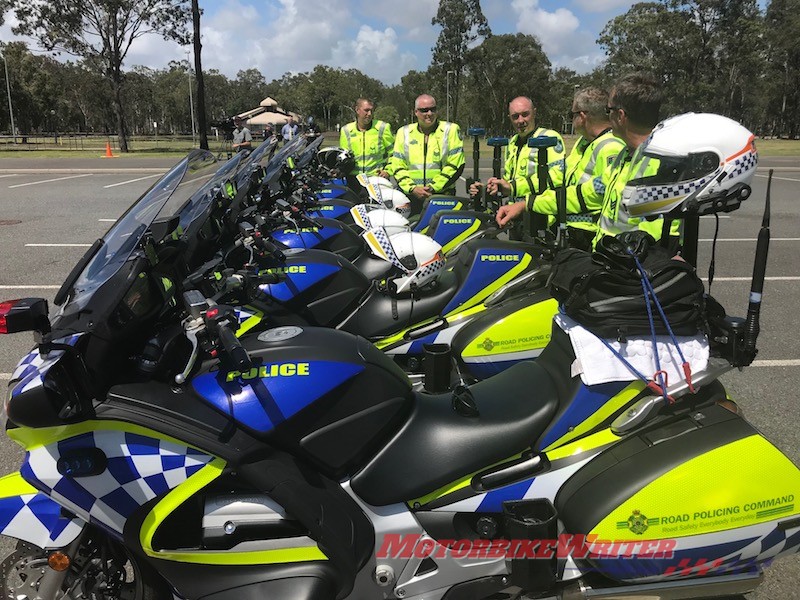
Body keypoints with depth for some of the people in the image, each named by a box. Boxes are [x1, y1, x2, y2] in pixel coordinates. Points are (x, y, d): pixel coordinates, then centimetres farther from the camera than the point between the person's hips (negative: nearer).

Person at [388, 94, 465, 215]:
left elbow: (456, 165, -2)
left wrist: (434, 187, -10)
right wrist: (412, 188, -6)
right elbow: (397, 165, 9)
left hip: (442, 197, -2)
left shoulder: (451, 130, 5)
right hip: (410, 198, 2)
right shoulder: (403, 132, 13)